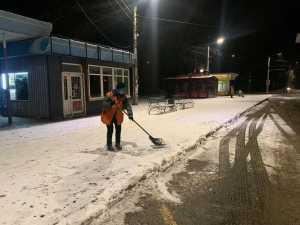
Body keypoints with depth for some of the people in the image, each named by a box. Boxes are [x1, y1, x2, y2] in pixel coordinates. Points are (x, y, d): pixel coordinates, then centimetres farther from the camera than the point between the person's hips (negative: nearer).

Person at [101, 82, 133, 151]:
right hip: (108, 115, -5)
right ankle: (109, 145, 13)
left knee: (118, 129, 9)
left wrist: (130, 114, -28)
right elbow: (103, 103, -25)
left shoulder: (123, 96, -6)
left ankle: (118, 144, 26)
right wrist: (110, 104, -45)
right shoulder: (110, 95, -21)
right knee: (110, 130, -4)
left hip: (117, 115, 5)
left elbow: (127, 105, -13)